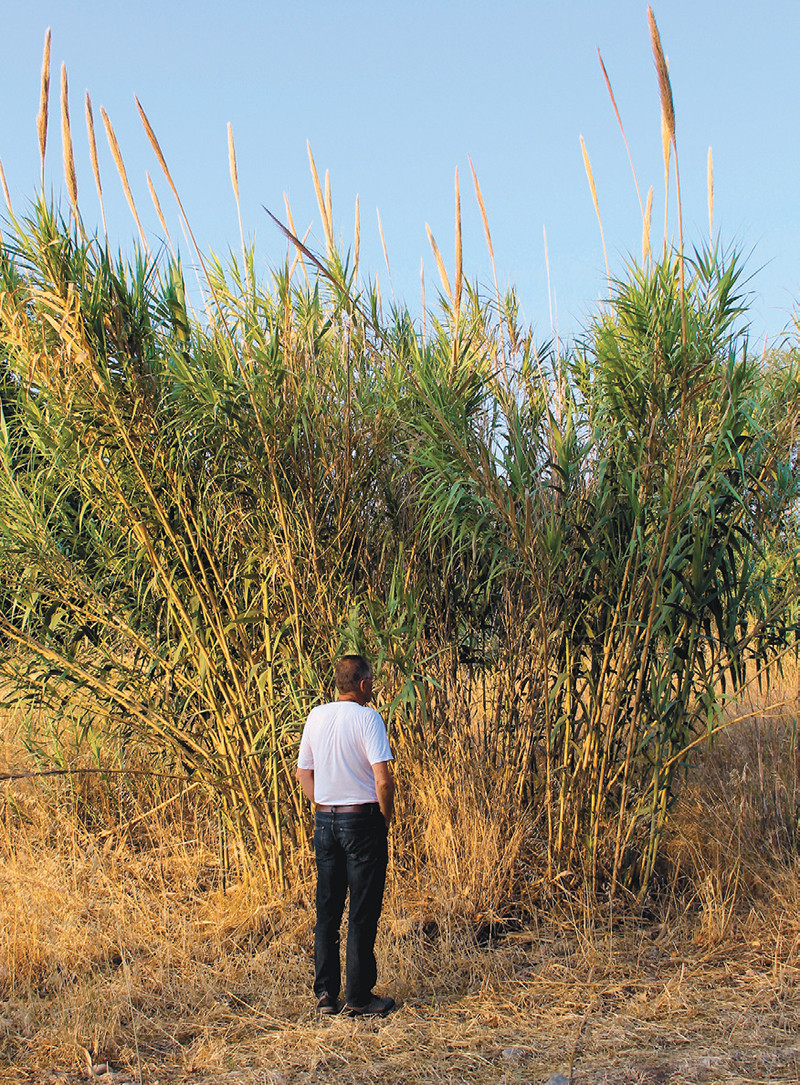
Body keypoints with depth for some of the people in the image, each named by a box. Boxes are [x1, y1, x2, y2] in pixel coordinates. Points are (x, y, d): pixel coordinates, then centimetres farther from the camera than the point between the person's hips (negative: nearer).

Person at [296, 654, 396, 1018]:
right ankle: (359, 998, 6)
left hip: (324, 820, 6)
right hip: (362, 821, -6)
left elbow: (304, 773, 11)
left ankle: (325, 994, 16)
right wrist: (386, 818, -4)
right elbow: (383, 779, -18)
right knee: (362, 914, 1)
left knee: (327, 910, 11)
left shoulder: (316, 716, 6)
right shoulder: (366, 718, -13)